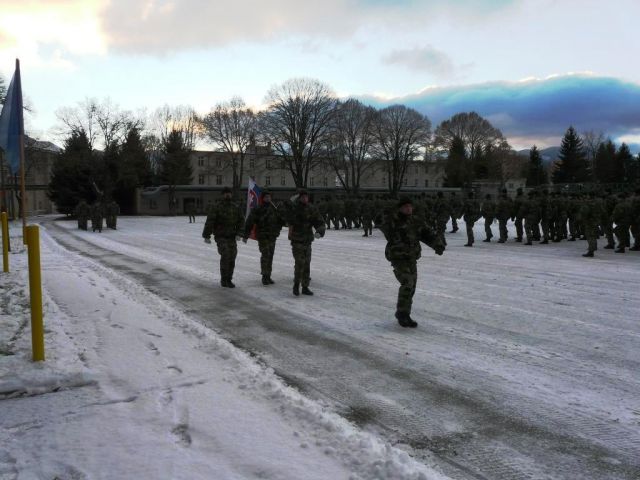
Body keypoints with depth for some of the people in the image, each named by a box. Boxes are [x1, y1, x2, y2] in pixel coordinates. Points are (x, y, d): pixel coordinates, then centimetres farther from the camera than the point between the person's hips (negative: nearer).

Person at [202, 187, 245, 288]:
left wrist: (239, 234, -7)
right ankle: (223, 279, -7)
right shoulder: (216, 207, -7)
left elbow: (241, 221, 6)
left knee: (232, 257, 5)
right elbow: (209, 221, -11)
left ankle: (228, 279, 19)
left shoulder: (236, 207, 7)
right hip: (220, 237, -5)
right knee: (225, 255, -19)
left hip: (232, 237, 5)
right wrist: (206, 236, -16)